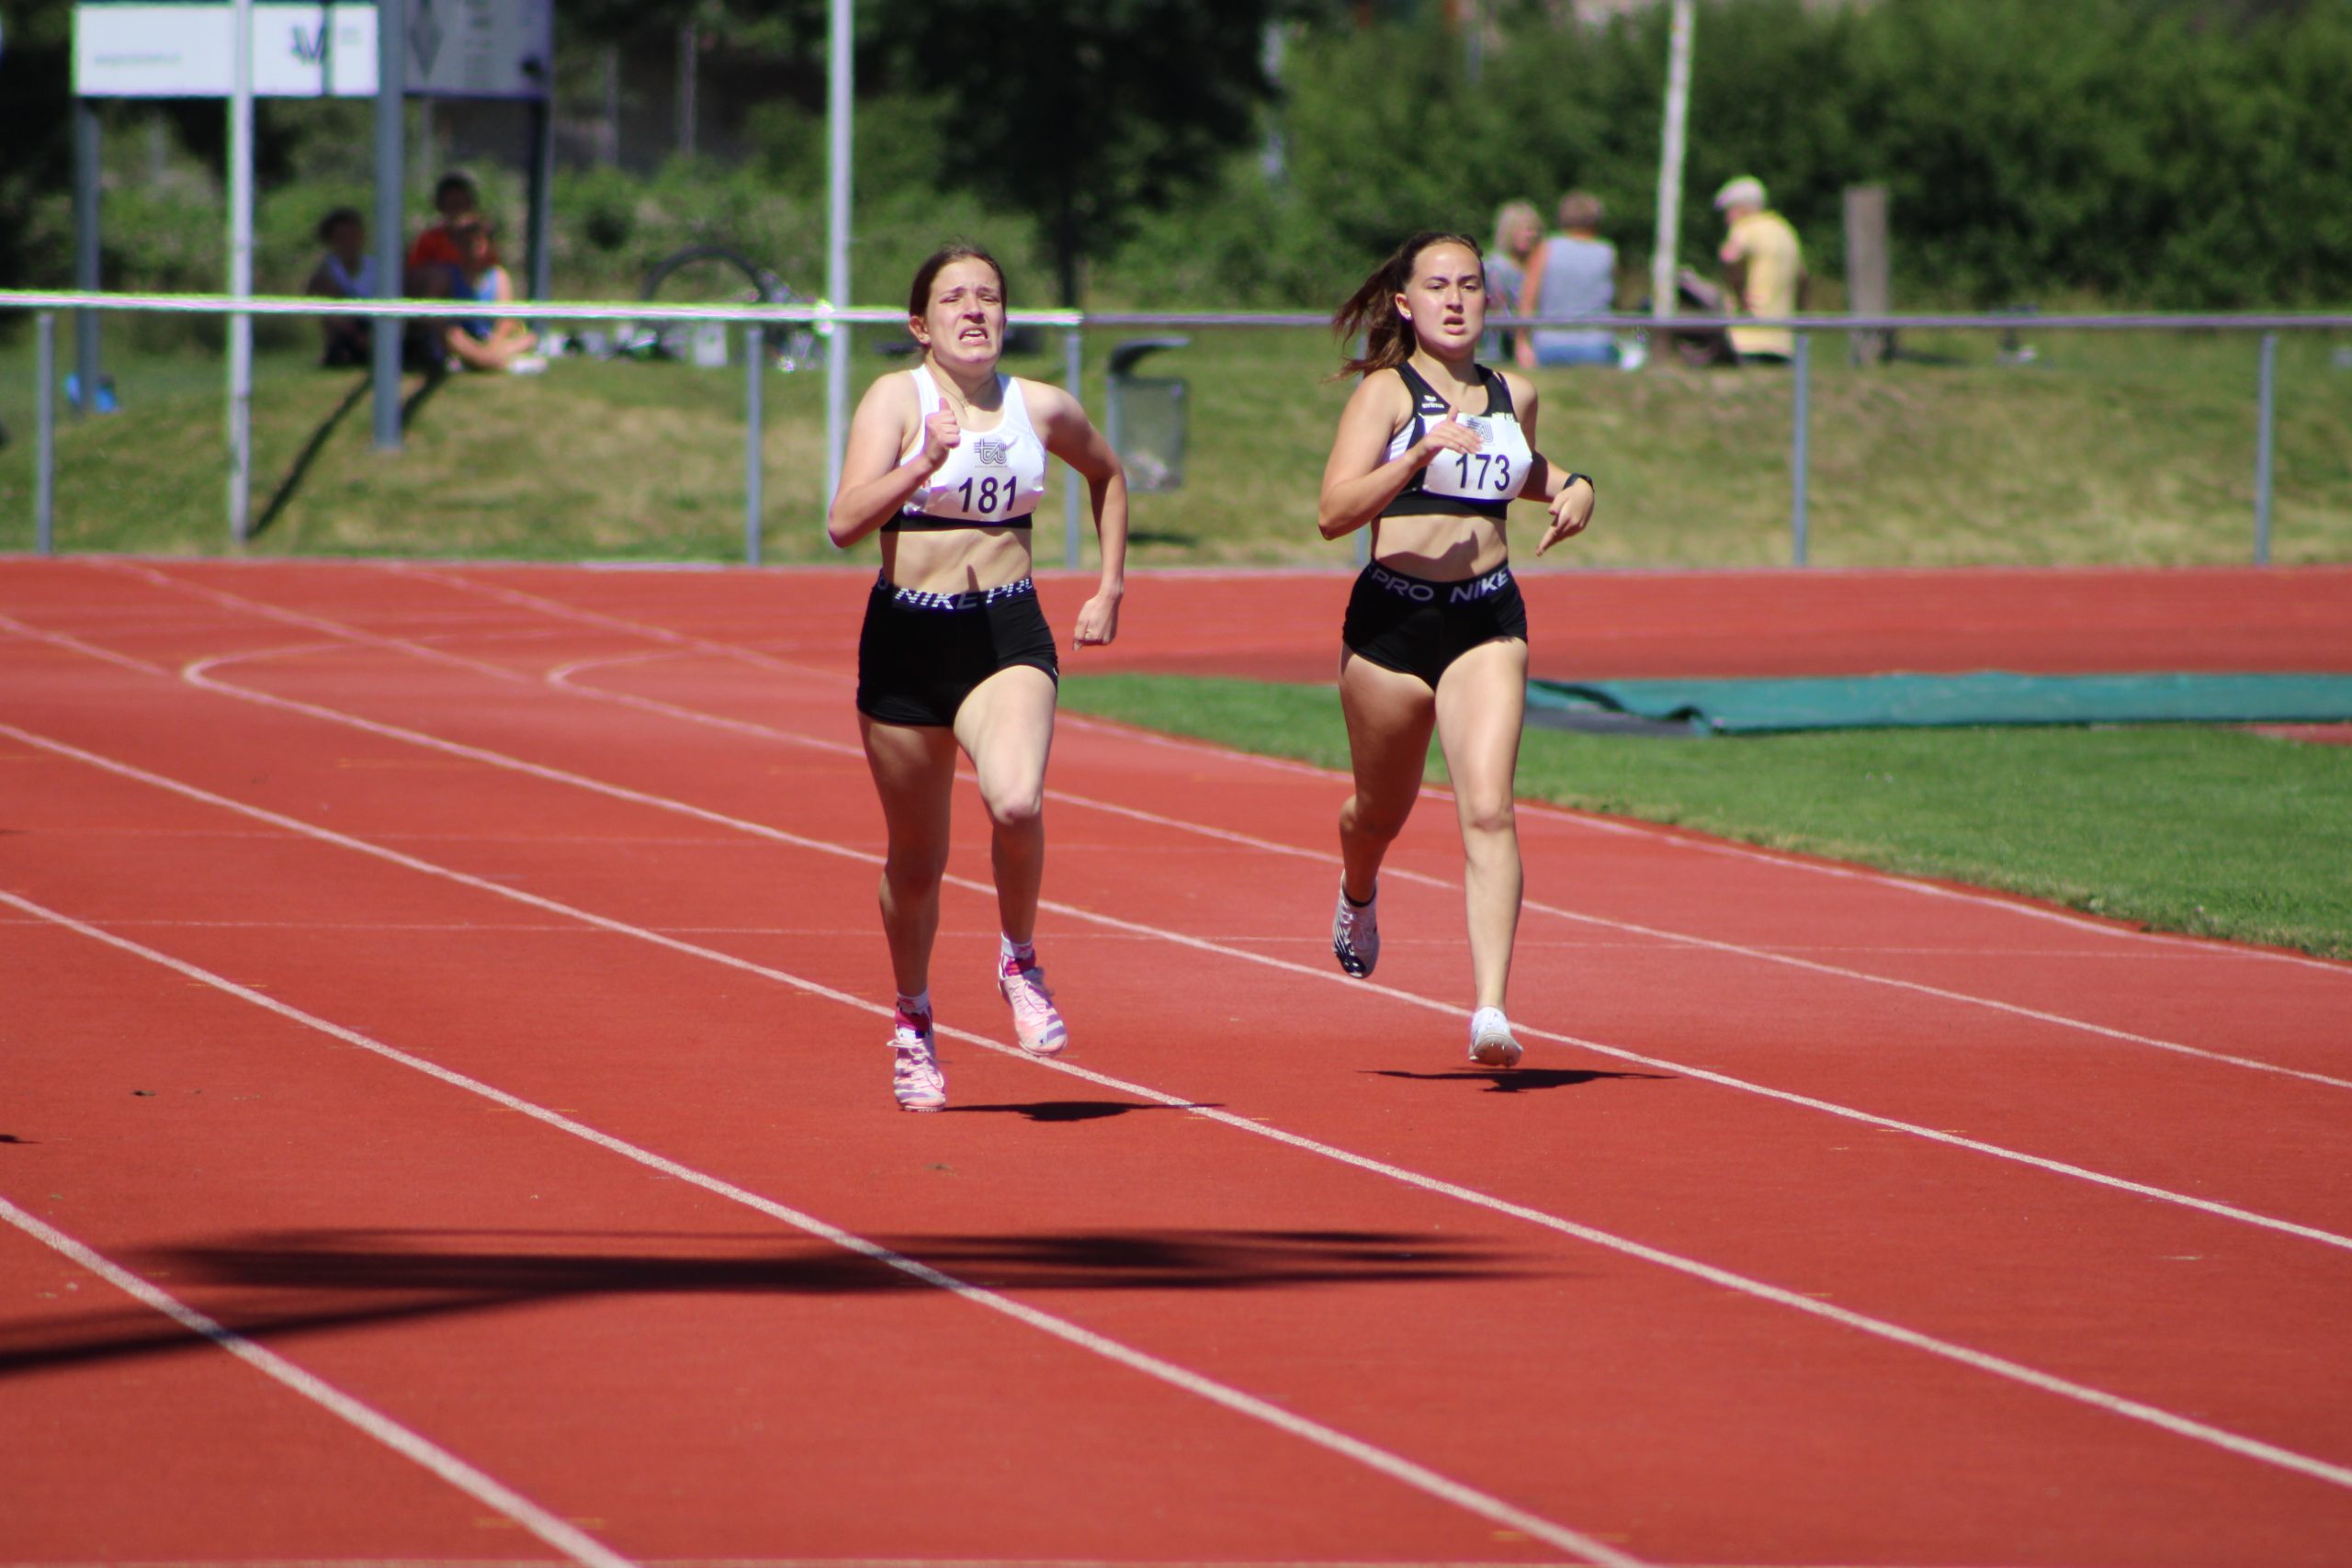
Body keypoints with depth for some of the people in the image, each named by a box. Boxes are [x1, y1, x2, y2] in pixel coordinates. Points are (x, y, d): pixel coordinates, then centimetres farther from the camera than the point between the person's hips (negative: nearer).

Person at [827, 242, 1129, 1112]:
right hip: (907, 639, -1)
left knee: (1017, 803, -28)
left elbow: (1107, 475, 27)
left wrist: (1109, 588, 20)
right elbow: (844, 523, -17)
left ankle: (1020, 962, -1)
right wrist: (924, 465, -30)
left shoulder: (1044, 409, 5)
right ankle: (912, 1020, 34)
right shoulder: (896, 398, -4)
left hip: (1009, 636, 1)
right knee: (917, 859, 9)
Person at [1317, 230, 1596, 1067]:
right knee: (1383, 810, 17)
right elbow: (1334, 511, -17)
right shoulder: (1386, 392, -5)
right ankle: (1358, 896, 54)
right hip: (1392, 619, -2)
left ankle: (1491, 1010, -22)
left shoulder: (1514, 395, 10)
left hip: (1489, 621, 2)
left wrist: (1573, 487, 12)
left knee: (1489, 811, -16)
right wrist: (1421, 454, -28)